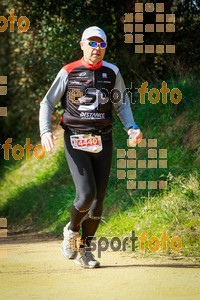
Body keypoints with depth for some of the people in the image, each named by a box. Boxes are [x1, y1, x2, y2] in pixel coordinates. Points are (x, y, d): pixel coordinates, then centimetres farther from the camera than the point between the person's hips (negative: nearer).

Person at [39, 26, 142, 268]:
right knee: (86, 194, -17)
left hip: (102, 142, 3)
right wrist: (45, 131, -11)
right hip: (75, 143, -3)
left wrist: (131, 128, 2)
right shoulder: (68, 73, -1)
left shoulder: (112, 73, 7)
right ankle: (72, 230, 14)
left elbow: (122, 103, 20)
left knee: (98, 199, 1)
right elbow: (47, 103, 5)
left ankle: (84, 249, 17)